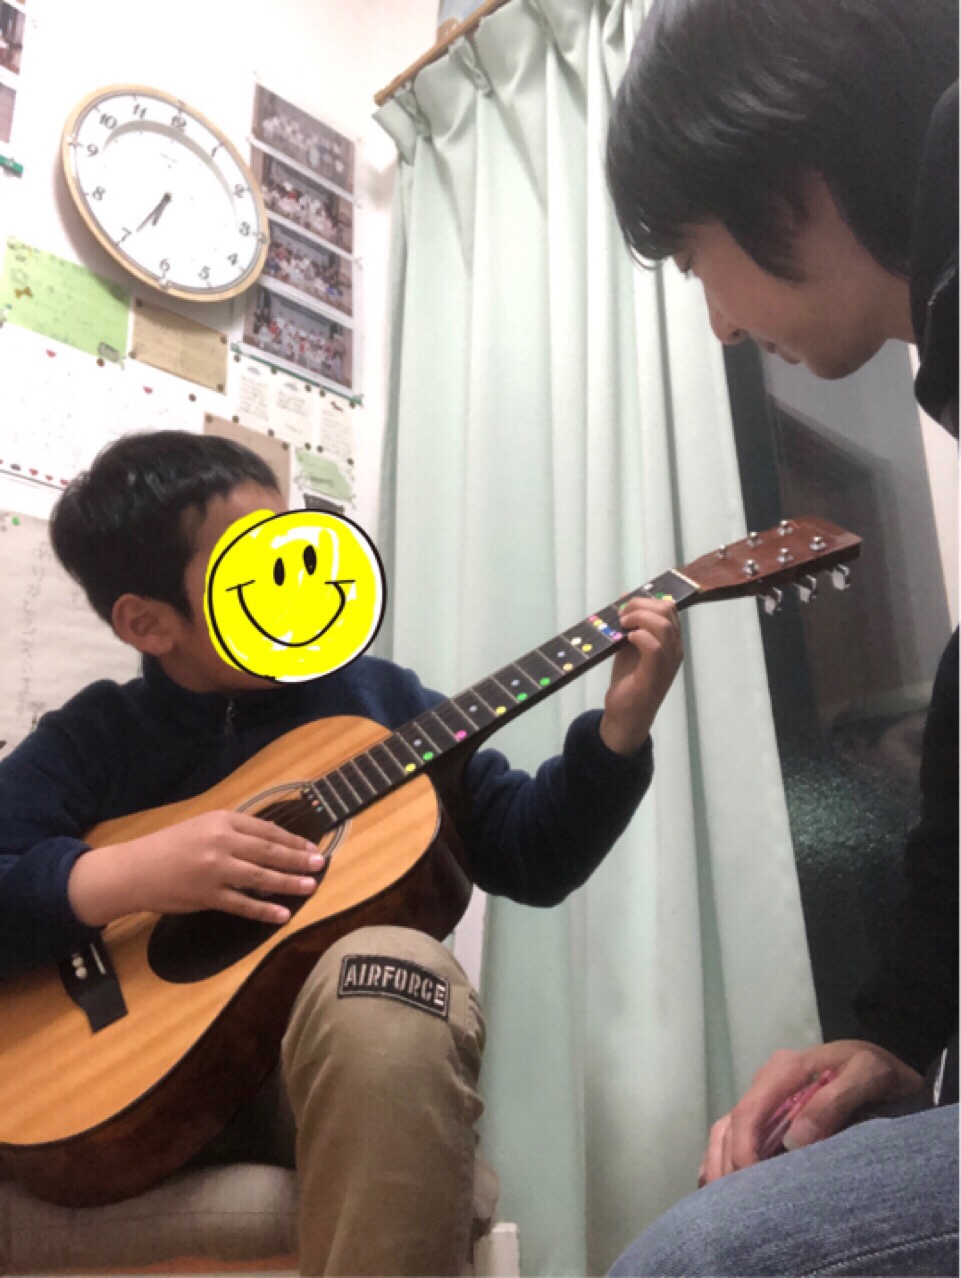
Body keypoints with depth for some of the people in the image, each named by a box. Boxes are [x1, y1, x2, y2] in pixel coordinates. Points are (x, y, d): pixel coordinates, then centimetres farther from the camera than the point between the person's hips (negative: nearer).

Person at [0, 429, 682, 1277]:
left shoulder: (380, 700, 7)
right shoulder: (90, 740, 5)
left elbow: (531, 855, 7)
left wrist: (621, 728, -7)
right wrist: (124, 874, -20)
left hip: (347, 1061, 0)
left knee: (389, 974, -35)